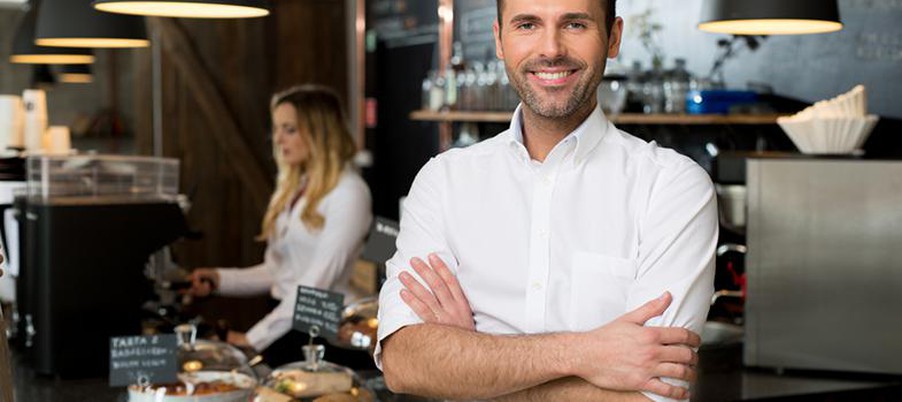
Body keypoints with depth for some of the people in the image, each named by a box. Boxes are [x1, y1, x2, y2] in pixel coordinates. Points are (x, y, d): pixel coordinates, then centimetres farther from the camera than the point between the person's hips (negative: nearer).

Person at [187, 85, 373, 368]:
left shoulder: (348, 193, -8)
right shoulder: (291, 189, 17)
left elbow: (317, 283, -15)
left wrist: (255, 338, -17)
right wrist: (219, 279, 3)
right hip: (284, 321, 7)